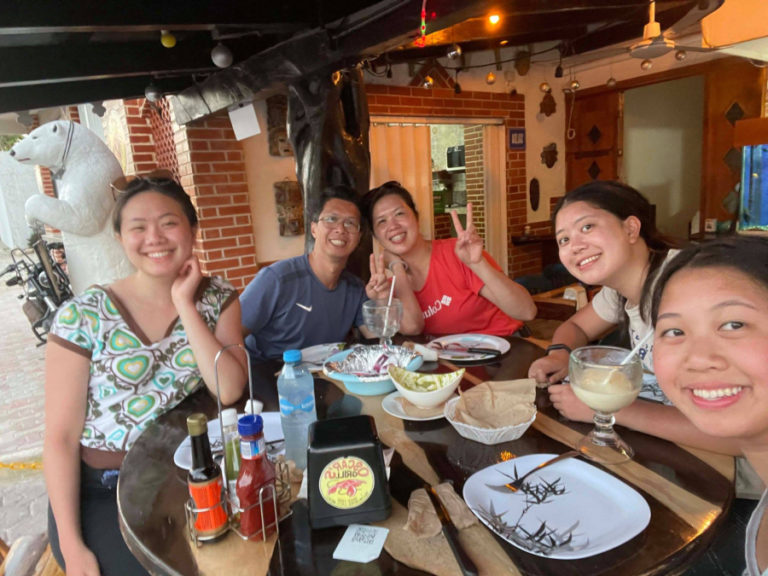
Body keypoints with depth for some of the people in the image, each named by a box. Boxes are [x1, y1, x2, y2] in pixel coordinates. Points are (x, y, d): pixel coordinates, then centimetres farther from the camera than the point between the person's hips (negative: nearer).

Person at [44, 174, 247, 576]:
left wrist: (185, 303, -19)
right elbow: (60, 437, -7)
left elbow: (228, 391, -18)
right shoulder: (82, 316, -10)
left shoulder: (218, 298, -4)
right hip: (100, 492, -2)